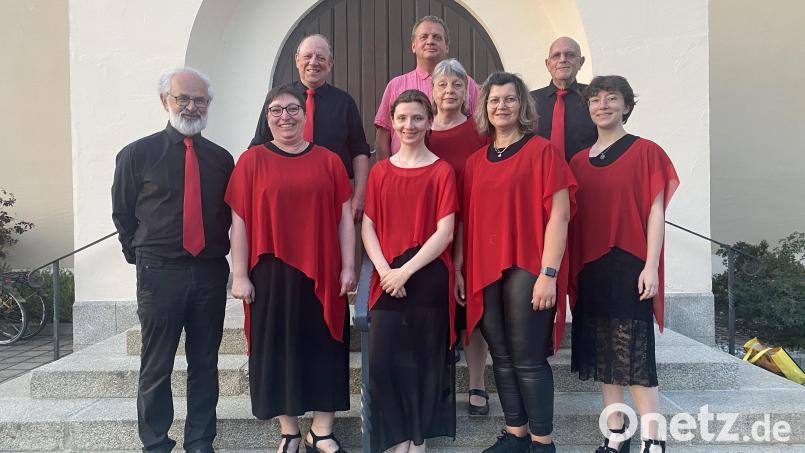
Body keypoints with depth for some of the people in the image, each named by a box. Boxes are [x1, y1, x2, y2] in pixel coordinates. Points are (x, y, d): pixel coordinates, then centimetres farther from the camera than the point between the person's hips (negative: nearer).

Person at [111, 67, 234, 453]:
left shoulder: (221, 159, 8)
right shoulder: (137, 154, 1)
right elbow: (123, 213, 7)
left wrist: (218, 255, 8)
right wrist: (143, 257, 6)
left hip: (211, 273, 3)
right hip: (159, 274, -2)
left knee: (205, 366, 11)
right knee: (156, 367, 7)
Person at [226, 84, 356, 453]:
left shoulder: (329, 161, 5)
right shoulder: (252, 160, 1)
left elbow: (344, 217, 5)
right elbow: (240, 221, -1)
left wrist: (348, 267, 0)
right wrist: (239, 275, -4)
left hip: (322, 274, 1)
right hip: (271, 274, -1)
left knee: (325, 349, 7)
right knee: (278, 349, 8)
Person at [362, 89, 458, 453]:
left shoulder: (442, 171, -1)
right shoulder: (379, 171, 9)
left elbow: (445, 232, -8)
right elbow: (368, 227, 5)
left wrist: (406, 271, -14)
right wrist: (384, 270, -10)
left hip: (428, 279, -2)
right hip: (386, 280, 3)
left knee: (424, 359, 6)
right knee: (382, 360, -2)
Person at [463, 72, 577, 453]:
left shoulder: (541, 151, -3)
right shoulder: (475, 162, 12)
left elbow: (559, 214, -9)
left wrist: (549, 273, -15)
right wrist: (464, 271, 10)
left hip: (526, 270, -5)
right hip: (484, 272, 5)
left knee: (528, 360, -1)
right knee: (502, 358, 12)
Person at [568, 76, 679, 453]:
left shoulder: (645, 152, -1)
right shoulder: (578, 162, 12)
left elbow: (655, 212, -5)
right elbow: (573, 217, 13)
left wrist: (651, 266, -12)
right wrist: (569, 268, 8)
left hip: (629, 266, -5)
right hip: (588, 269, 5)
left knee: (634, 354, -5)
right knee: (603, 354, 9)